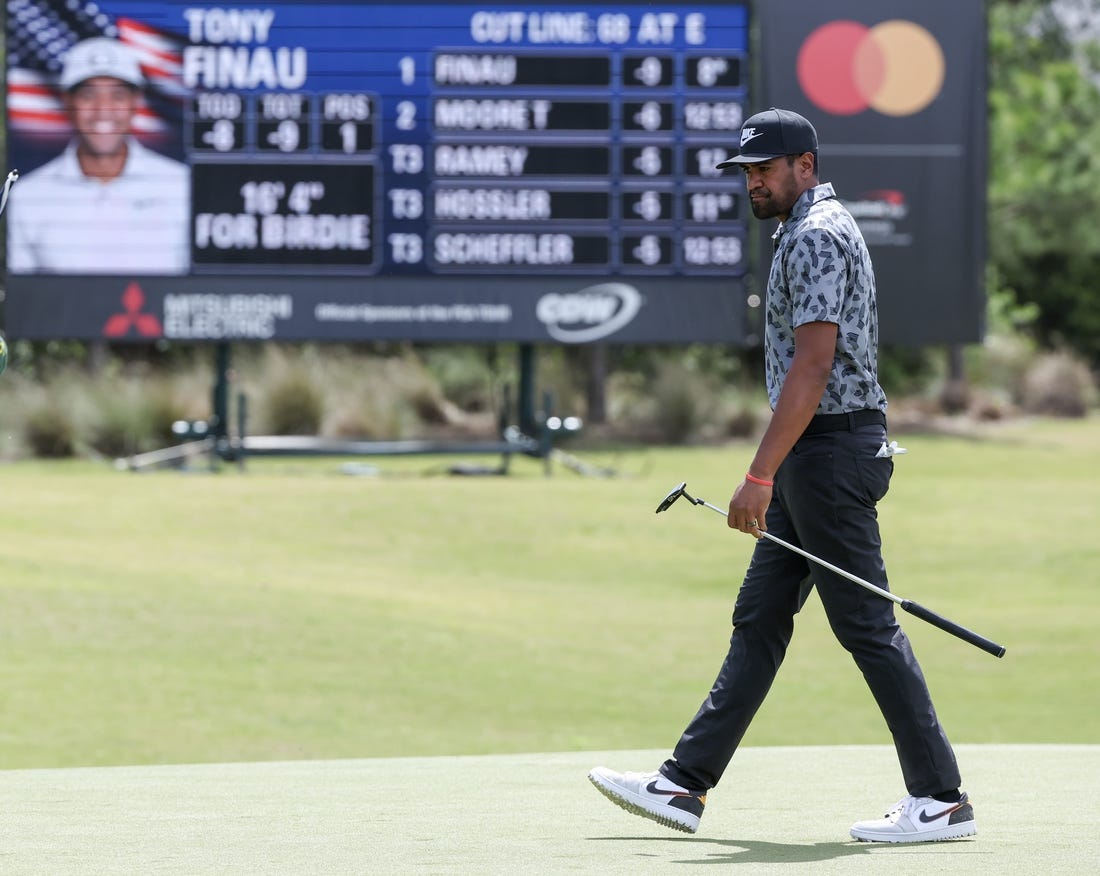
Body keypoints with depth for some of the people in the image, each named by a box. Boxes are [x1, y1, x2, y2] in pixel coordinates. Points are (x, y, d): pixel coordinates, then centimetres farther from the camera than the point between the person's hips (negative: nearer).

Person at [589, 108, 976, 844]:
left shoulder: (815, 236, -14)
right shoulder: (817, 229, 19)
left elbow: (812, 367, -22)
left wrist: (761, 475, -24)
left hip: (831, 446, -11)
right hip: (814, 457, 11)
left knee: (866, 624, -8)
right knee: (759, 619, 9)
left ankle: (941, 799, -5)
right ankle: (686, 785, 11)